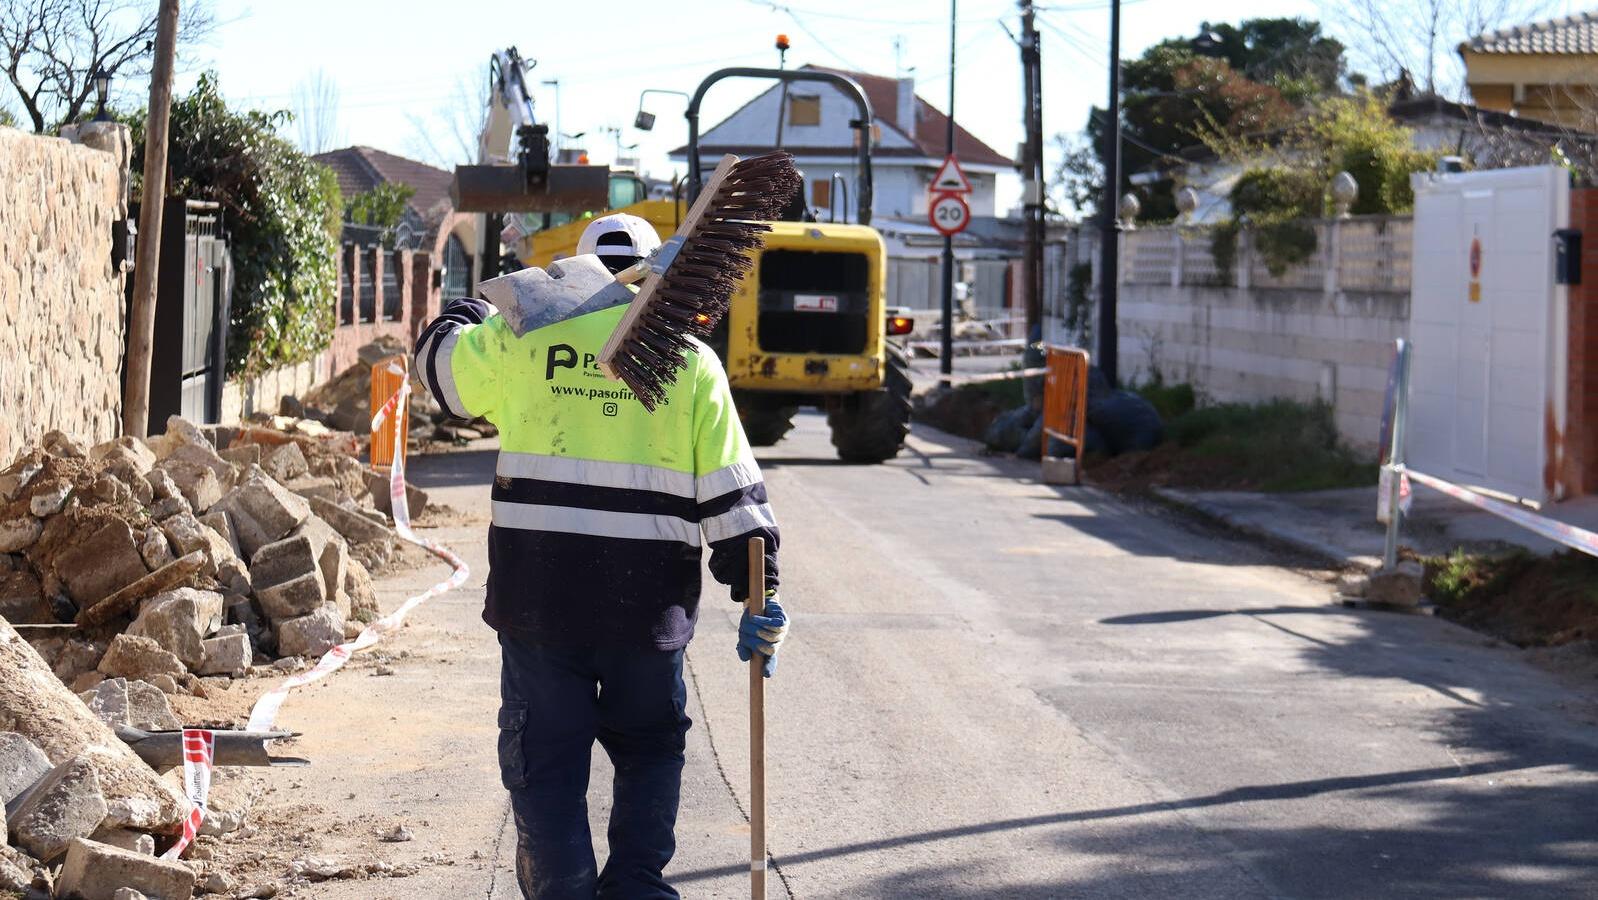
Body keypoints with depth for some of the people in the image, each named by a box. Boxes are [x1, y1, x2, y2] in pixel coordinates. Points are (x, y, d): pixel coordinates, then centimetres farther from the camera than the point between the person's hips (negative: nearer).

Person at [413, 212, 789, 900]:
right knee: (649, 748, 20)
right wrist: (758, 593, 5)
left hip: (539, 596, -1)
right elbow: (731, 489, 1)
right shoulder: (689, 360, 4)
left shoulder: (526, 338, 3)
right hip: (648, 603, 1)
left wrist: (475, 314, 43)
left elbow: (441, 360, 22)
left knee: (545, 762, 8)